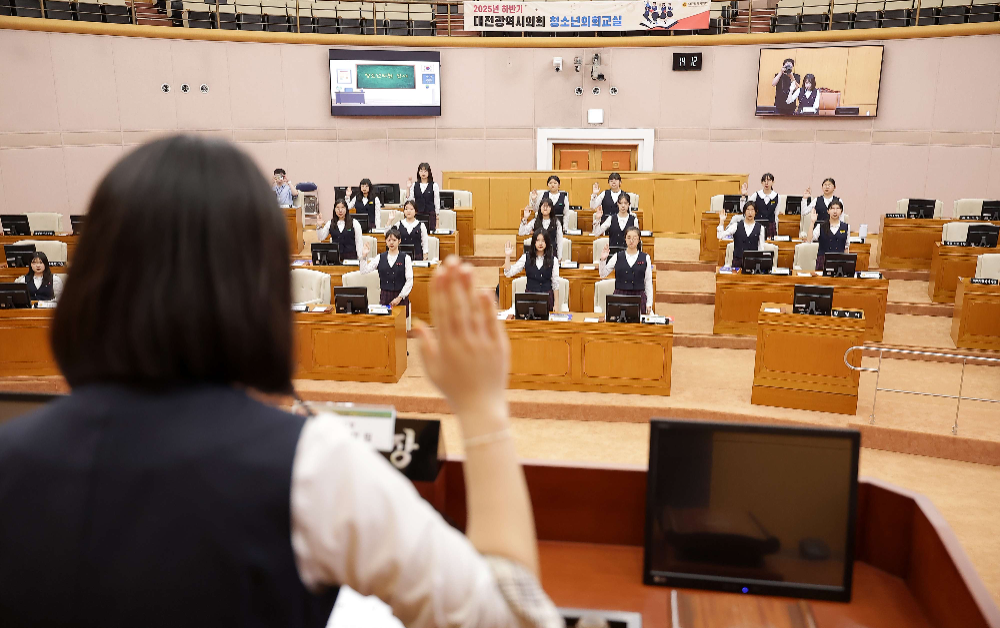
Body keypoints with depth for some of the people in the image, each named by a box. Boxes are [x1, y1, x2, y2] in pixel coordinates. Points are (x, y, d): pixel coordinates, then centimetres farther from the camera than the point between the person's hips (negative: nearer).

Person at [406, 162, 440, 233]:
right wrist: (408, 188, -7)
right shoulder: (414, 185, 6)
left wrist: (437, 221, -1)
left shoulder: (434, 186, -1)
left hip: (430, 215, -2)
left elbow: (437, 203, 1)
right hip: (417, 215, 2)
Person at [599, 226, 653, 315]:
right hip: (620, 296, 0)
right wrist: (603, 260, -10)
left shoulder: (645, 258, 3)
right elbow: (603, 274, 6)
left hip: (638, 297, 0)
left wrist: (649, 303, 2)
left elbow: (648, 282, 5)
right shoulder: (617, 257, 4)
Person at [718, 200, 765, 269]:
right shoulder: (736, 226, 3)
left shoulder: (760, 228, 3)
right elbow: (720, 236, -4)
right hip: (737, 260, 0)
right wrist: (722, 221, -11)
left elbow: (761, 247, 5)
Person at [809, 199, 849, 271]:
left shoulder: (846, 227, 7)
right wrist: (812, 222, -14)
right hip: (823, 261, -1)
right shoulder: (821, 227, 3)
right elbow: (810, 239, -11)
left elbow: (846, 247, 13)